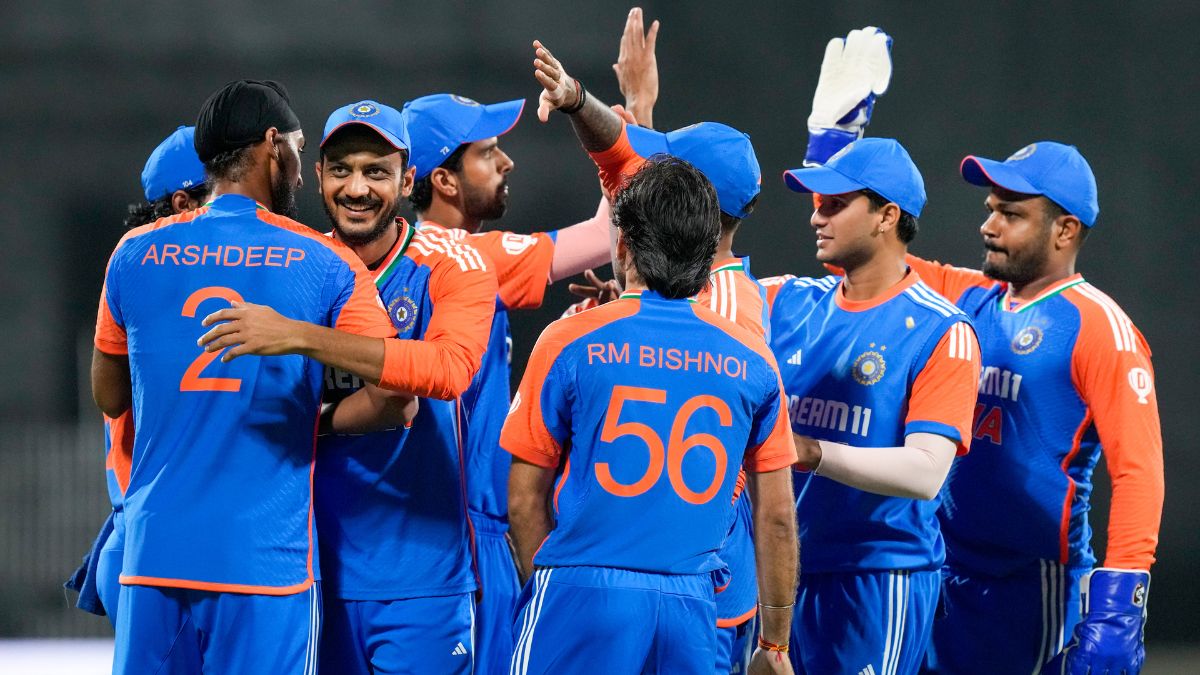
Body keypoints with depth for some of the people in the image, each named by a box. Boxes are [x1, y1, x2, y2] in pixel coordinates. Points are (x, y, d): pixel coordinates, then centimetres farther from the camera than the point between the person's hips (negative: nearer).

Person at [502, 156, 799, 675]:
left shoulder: (570, 343, -2)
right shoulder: (752, 360, 6)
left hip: (584, 594, -3)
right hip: (692, 606, 3)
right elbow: (776, 517, 9)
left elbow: (525, 499, 2)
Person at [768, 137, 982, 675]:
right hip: (781, 570, 5)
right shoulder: (792, 303, 10)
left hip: (879, 579, -5)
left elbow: (926, 473, -18)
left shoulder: (941, 332, -8)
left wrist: (813, 453, -29)